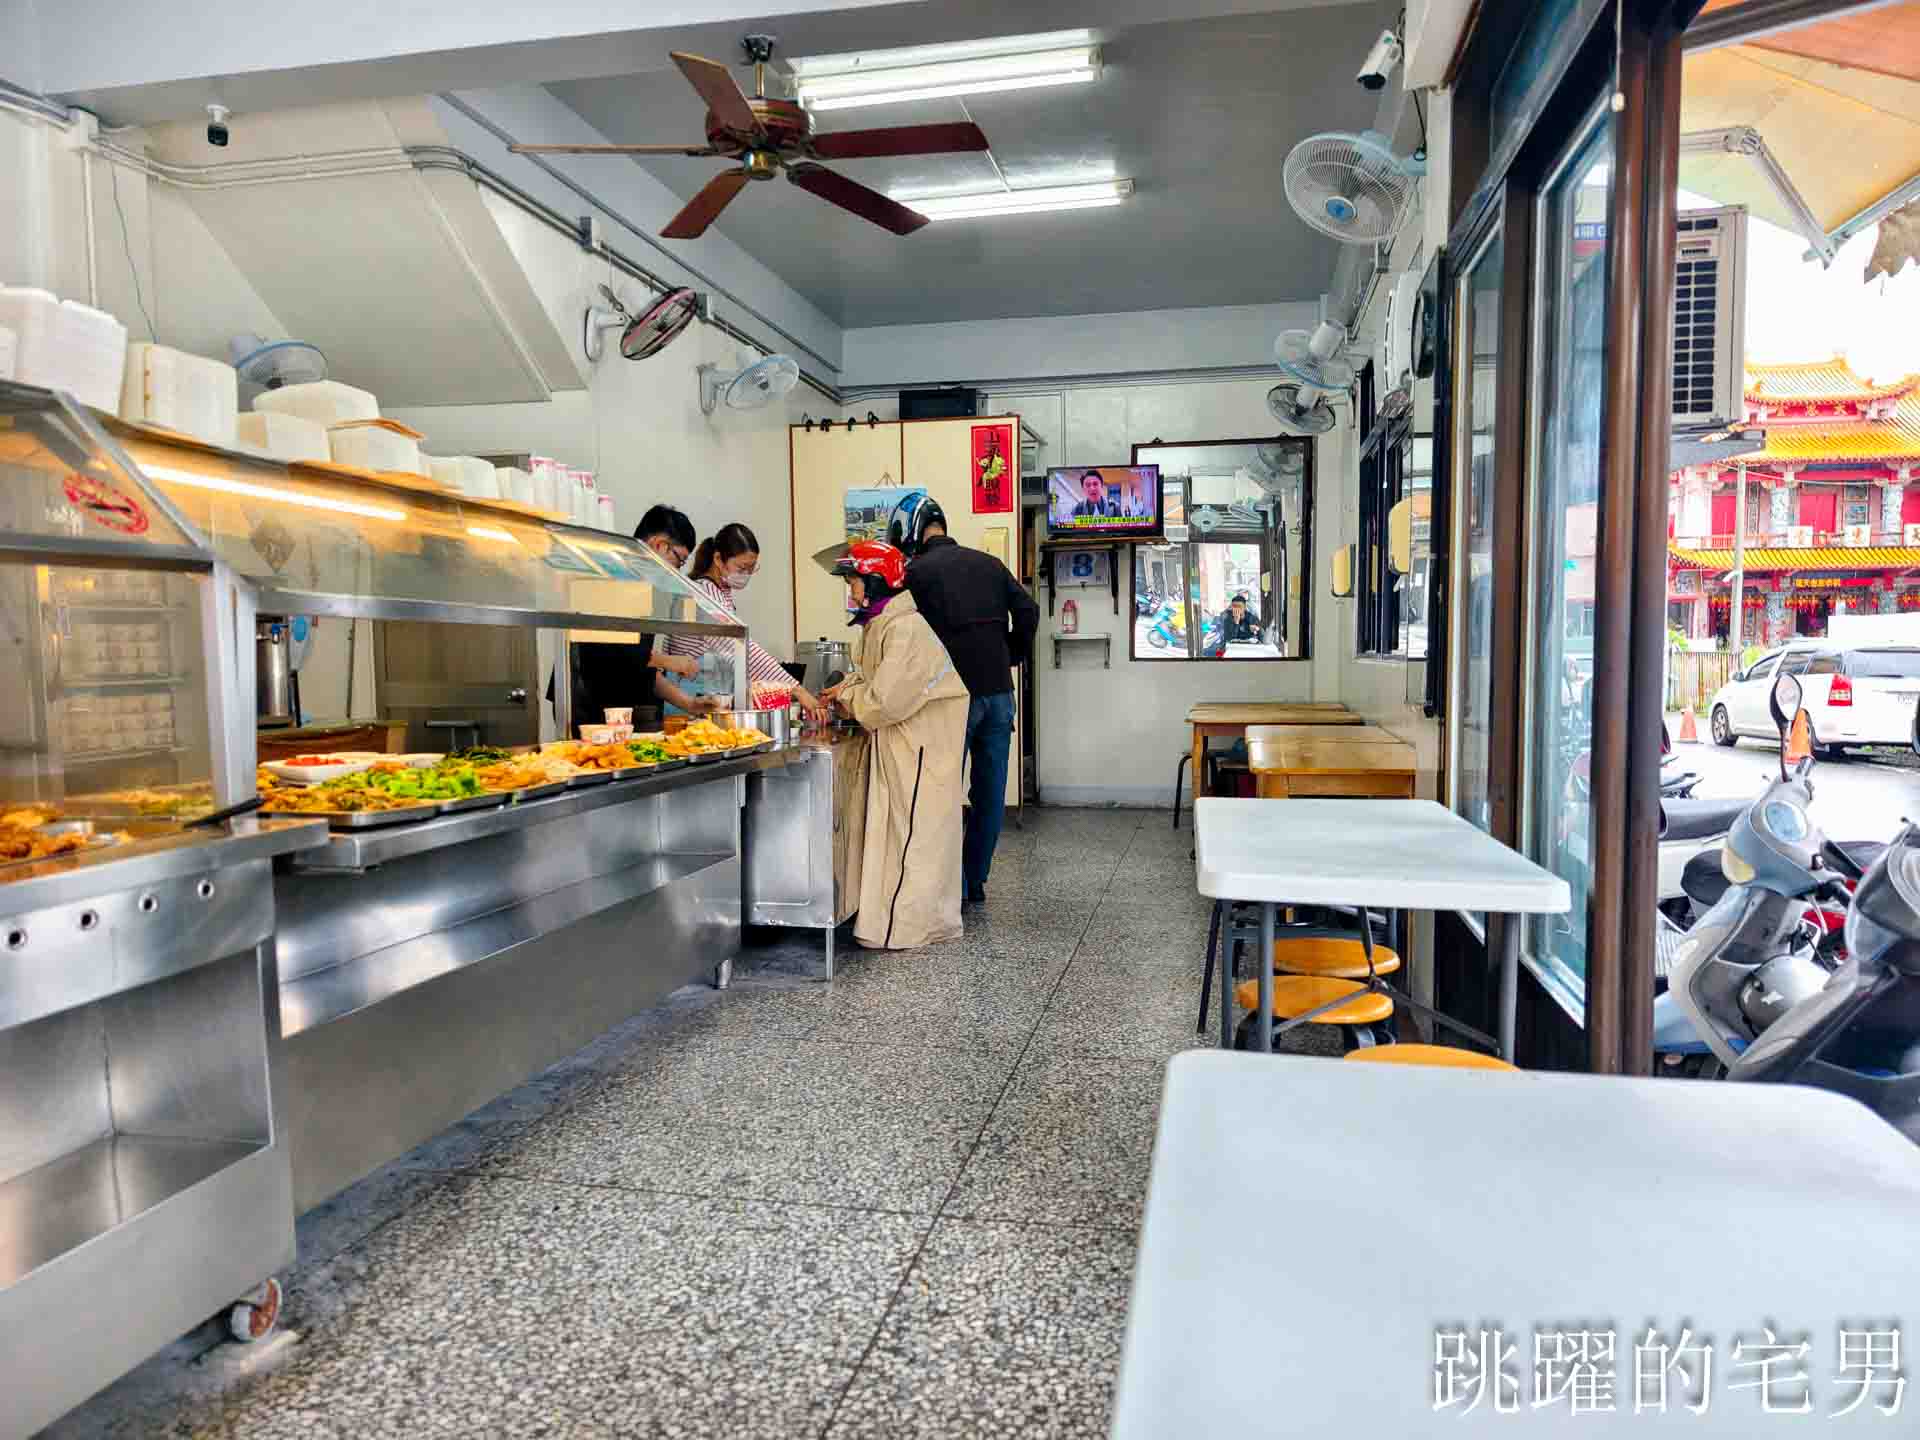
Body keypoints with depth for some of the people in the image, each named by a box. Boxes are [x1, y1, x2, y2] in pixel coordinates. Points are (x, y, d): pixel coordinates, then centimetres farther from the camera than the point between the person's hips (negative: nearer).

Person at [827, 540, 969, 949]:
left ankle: (903, 929, 4)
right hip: (902, 746, 10)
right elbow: (876, 678, 23)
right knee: (899, 828, 13)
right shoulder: (883, 624, 12)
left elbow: (886, 700, -24)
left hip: (921, 748, -10)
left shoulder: (906, 628, -20)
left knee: (913, 833, -3)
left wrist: (848, 697, -7)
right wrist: (848, 689, 3)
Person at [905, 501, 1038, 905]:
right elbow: (1028, 611, 7)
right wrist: (1010, 657, 15)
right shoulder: (988, 563, 13)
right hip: (999, 692, 5)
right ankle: (976, 882, 18)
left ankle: (955, 888, 6)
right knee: (990, 792, 10)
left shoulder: (917, 570, -2)